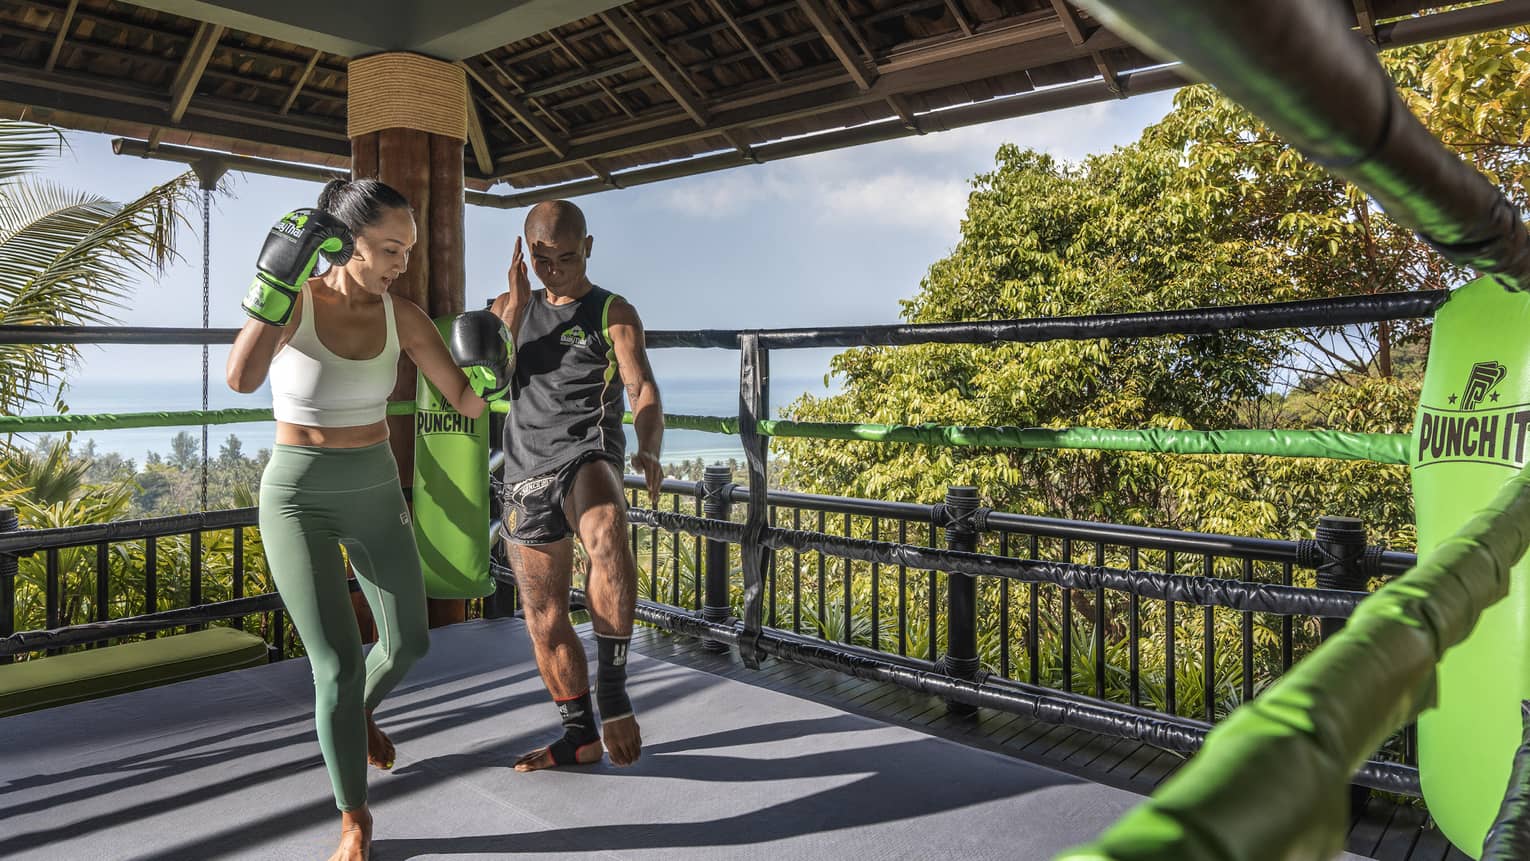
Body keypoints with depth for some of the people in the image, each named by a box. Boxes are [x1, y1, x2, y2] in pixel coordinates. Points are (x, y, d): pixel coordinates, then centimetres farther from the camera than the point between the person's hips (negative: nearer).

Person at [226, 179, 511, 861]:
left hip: (376, 493, 4)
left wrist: (486, 371, -27)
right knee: (339, 665, -7)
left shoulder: (403, 317, -5)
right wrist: (278, 280, -39)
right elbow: (241, 379, -35)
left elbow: (468, 402, -4)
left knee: (408, 643, 14)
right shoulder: (292, 304, -16)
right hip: (298, 498, -4)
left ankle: (357, 715, 50)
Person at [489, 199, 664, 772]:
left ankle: (612, 689, -27)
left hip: (586, 452, -4)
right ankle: (581, 736, 23)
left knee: (607, 537, -38)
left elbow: (642, 389, -7)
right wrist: (514, 308, -5)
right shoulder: (510, 307, 19)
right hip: (526, 472, 5)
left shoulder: (613, 313, 6)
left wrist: (649, 452, -26)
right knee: (545, 619, 7)